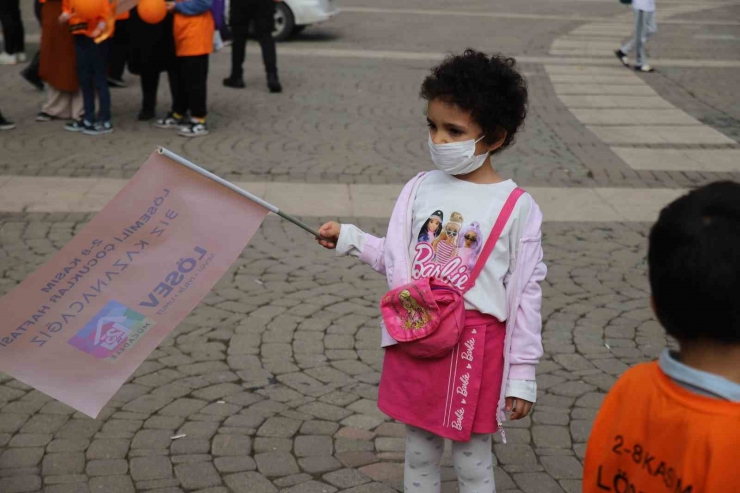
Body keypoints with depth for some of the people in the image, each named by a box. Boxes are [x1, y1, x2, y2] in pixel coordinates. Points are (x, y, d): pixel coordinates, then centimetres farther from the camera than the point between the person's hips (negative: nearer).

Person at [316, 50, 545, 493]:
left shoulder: (517, 207, -11)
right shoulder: (421, 189, 1)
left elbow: (527, 293, -7)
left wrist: (523, 375, -5)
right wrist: (351, 239, -1)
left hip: (476, 348, -4)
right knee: (419, 453, 18)